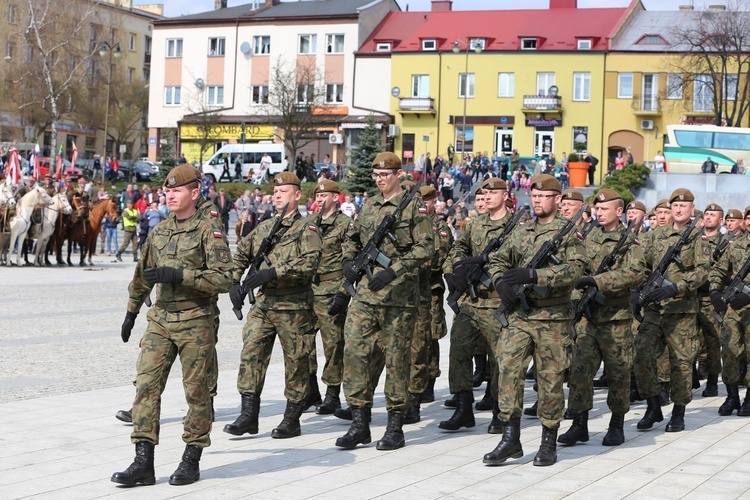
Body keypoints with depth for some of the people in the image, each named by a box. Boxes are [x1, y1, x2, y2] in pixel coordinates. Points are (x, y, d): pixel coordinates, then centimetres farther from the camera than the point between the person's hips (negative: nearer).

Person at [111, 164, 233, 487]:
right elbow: (143, 275, 25)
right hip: (160, 319, 5)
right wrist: (131, 313, 30)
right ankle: (143, 463, -1)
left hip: (195, 323, -5)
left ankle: (191, 461, 15)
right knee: (146, 385, -3)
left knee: (197, 391, 3)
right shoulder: (158, 232, 12)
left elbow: (224, 279, -17)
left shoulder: (208, 233, -7)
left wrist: (178, 274, -21)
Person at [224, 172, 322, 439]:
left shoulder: (306, 229, -4)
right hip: (263, 304, 5)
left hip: (294, 308, -5)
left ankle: (292, 420, 13)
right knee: (251, 354, -3)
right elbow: (240, 254, 25)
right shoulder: (264, 227, 15)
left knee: (296, 362, 3)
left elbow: (310, 262, -20)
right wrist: (234, 282, 10)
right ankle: (248, 416, 0)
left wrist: (273, 272, -25)